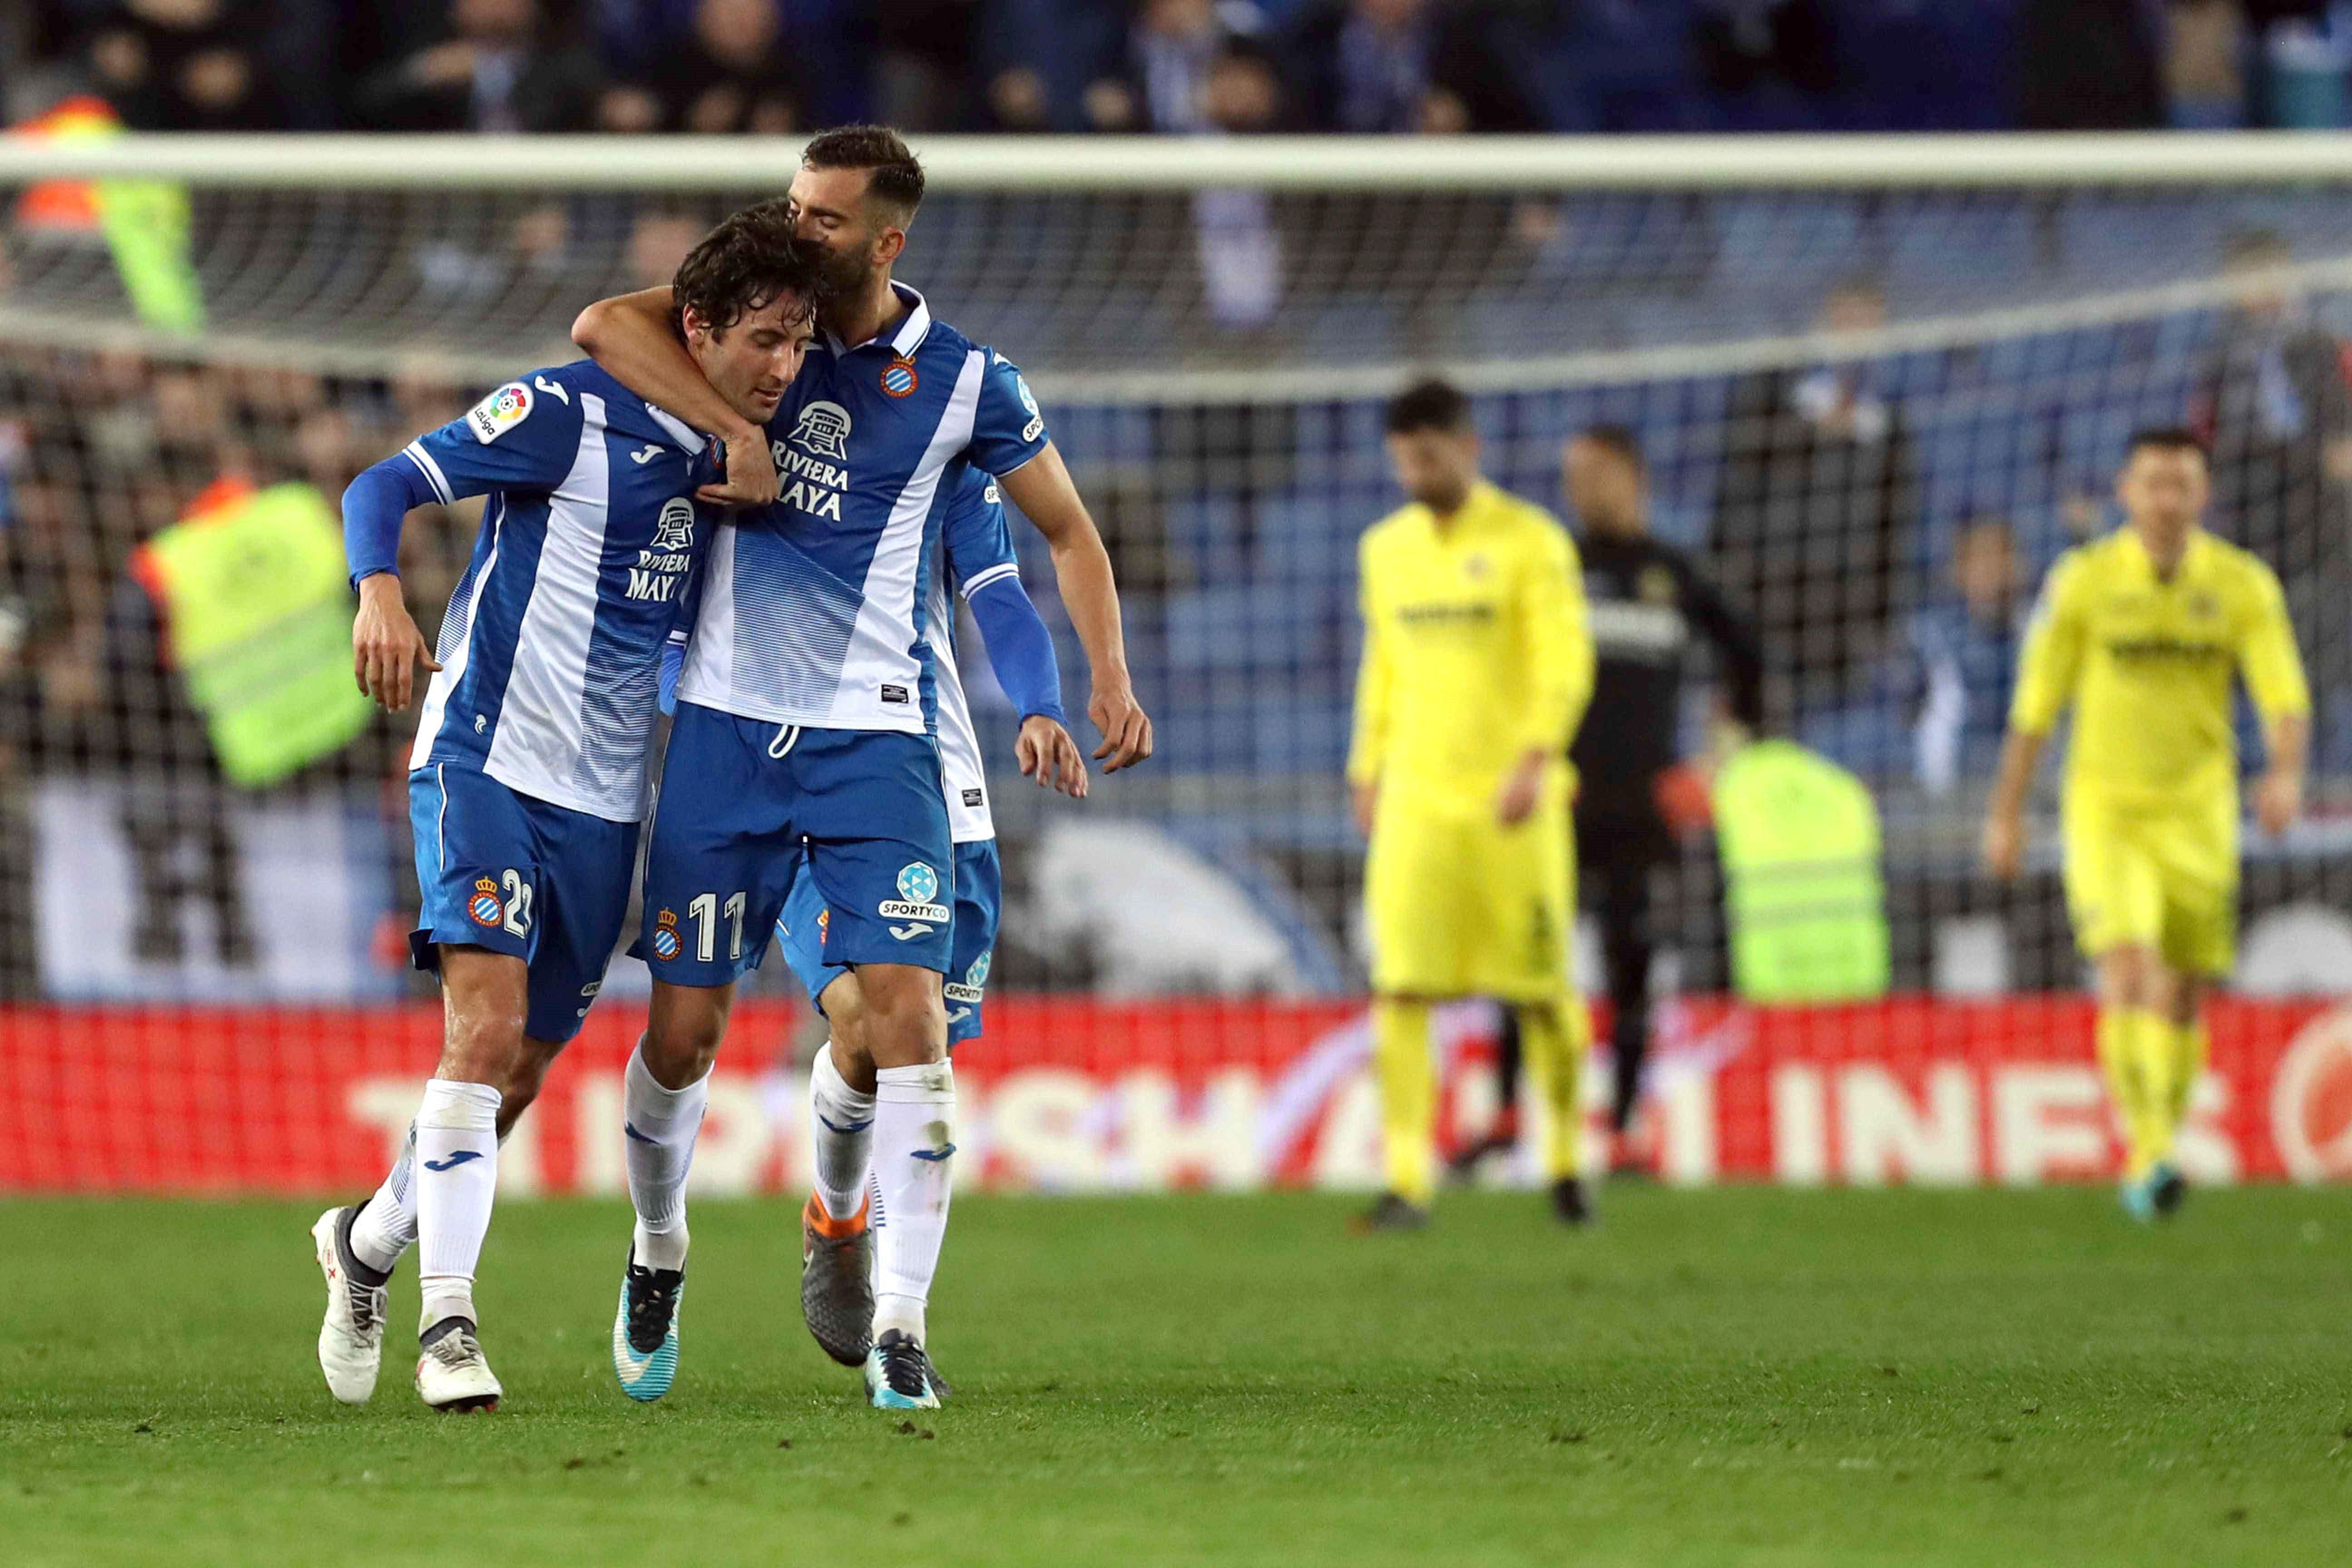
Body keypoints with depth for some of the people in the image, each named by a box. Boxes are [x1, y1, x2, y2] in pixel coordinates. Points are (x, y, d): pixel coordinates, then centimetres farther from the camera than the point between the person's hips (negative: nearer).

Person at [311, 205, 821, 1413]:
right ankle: (448, 1322, -20)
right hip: (486, 759, -6)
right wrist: (381, 594, -31)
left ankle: (368, 1242, 35)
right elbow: (386, 485, -12)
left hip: (606, 801, 6)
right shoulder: (571, 415, -12)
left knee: (521, 1071, 10)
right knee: (487, 1029, -21)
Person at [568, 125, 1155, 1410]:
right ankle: (660, 1249, 28)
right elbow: (601, 326, -11)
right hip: (724, 724, 1)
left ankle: (899, 1324, -7)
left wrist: (1109, 677, -2)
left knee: (903, 1011, -15)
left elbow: (1069, 532, 11)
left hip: (873, 736, -1)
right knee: (684, 1029, 1)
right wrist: (736, 432, -18)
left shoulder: (963, 382, 0)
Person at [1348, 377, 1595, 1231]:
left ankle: (1565, 1160, 22)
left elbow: (1565, 662, -8)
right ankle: (1407, 1181, -12)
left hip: (1510, 800, -3)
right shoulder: (1385, 548, 13)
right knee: (1401, 990, -10)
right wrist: (1366, 771, 18)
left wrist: (1535, 759, -20)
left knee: (1544, 991, 2)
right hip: (1414, 800, 3)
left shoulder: (1529, 541, -2)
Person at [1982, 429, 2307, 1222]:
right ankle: (2149, 1147, -26)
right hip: (2104, 807, -2)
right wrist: (2006, 814, 5)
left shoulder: (2243, 584, -2)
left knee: (2182, 997, 7)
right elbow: (2035, 703, 3)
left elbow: (2285, 695, -10)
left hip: (2197, 809, 2)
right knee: (2127, 971, -20)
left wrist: (2285, 772, -30)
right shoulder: (2083, 580, -3)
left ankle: (2152, 1156, 24)